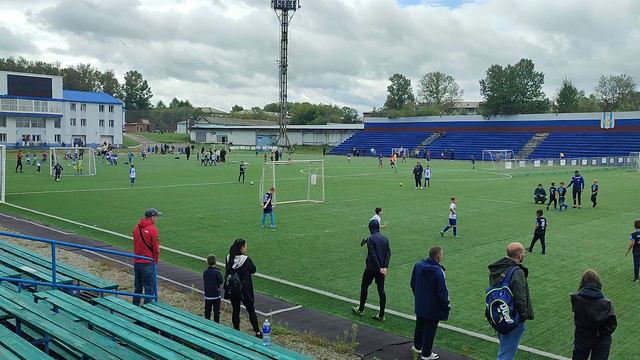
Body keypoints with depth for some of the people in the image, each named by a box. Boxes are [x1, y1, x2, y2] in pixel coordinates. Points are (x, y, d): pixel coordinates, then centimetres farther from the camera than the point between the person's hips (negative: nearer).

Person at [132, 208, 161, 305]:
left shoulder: (136, 228, 5)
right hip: (148, 264, -7)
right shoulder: (152, 229, -14)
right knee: (149, 288, 2)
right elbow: (156, 249, -12)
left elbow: (135, 245, 12)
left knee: (137, 288, 17)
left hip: (136, 262, 7)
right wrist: (156, 261, 1)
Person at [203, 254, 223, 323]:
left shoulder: (205, 272, -2)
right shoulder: (217, 272, -15)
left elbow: (204, 282, 8)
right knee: (216, 311, 5)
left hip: (207, 295, 4)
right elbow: (221, 281, -8)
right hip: (216, 295, -4)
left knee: (207, 311, 13)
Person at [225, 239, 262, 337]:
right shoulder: (246, 259, -19)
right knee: (251, 310, 11)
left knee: (235, 311, 14)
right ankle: (257, 332, 17)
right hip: (245, 290, -4)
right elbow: (253, 270, -4)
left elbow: (227, 273, 4)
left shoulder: (228, 259, -6)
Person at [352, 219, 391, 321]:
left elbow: (373, 255, -20)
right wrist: (385, 267, -7)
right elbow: (388, 253, 0)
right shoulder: (385, 238, 5)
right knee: (381, 290, 8)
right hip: (382, 268, 6)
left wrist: (380, 268, -16)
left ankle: (361, 309, 25)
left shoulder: (371, 239, -14)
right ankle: (381, 315, 10)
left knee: (364, 287, 13)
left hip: (371, 268, -5)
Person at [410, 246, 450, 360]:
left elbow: (413, 283, 8)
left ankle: (417, 346, 42)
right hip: (433, 307, -7)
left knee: (420, 325, 24)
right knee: (430, 329, 8)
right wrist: (446, 306, -8)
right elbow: (442, 292, -21)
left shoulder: (418, 265, -5)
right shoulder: (438, 272, -27)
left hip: (419, 304, 7)